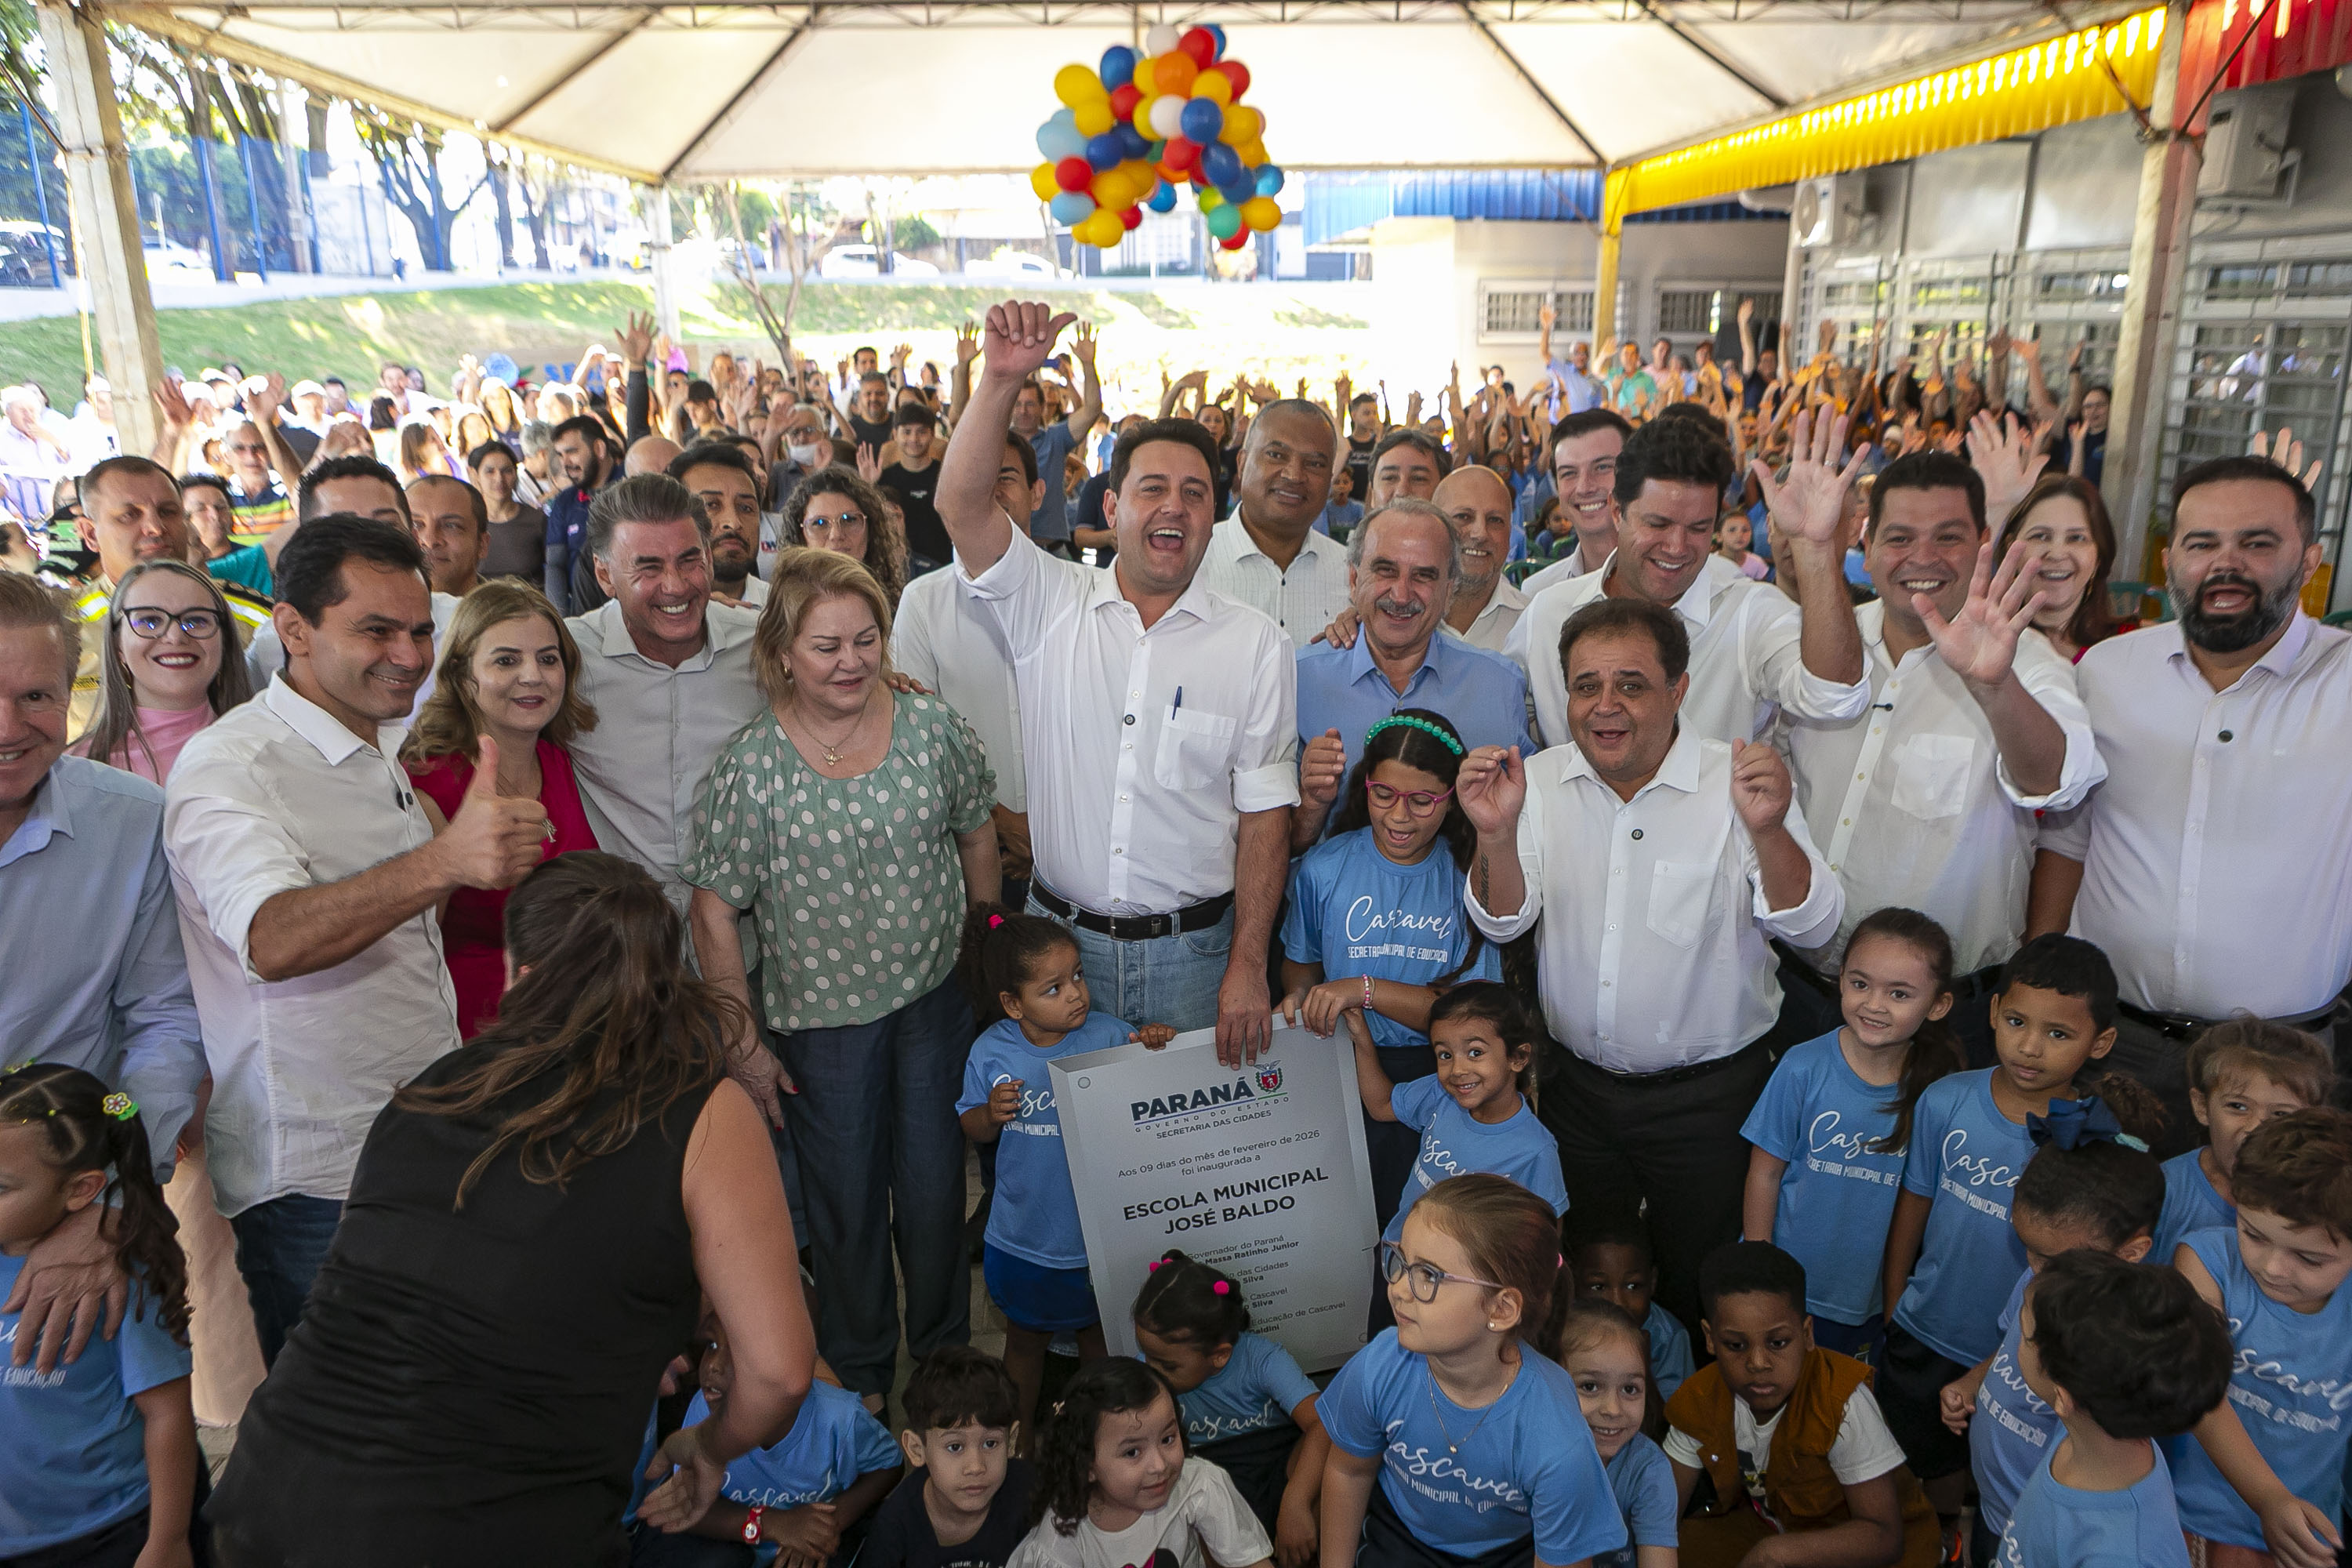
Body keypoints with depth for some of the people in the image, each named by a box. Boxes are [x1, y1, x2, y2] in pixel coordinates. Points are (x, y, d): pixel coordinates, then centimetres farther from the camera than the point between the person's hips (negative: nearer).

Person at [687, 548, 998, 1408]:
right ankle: (861, 1372, 37)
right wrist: (744, 1045, -7)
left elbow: (977, 835, 8)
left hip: (936, 999, 2)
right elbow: (715, 912, -9)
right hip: (821, 1017, -1)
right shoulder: (750, 766, -14)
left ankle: (945, 1355, 37)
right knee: (846, 1206, 13)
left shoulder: (933, 727, -7)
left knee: (935, 1191, 11)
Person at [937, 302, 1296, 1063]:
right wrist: (1002, 378, -26)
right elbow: (962, 505, -15)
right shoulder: (1050, 606, 0)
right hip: (1060, 941, 1)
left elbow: (1264, 812, -3)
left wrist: (1248, 965, -7)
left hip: (1192, 950, 0)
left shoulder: (1256, 643, -1)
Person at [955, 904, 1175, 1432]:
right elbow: (971, 1127, 0)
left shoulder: (1108, 1036, -15)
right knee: (1026, 1338, 22)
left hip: (1098, 1232, 0)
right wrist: (991, 1114, -22)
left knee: (1097, 1333, 21)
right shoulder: (991, 1053, -11)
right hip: (1023, 1236, 1)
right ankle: (1021, 1429, 45)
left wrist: (1155, 1047, -28)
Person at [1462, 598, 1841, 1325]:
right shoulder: (1539, 782, -4)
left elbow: (1812, 926, -19)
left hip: (1707, 1095, -2)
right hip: (1577, 1085, 3)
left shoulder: (1739, 783, -13)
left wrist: (1768, 830, -38)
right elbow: (1503, 923, -10)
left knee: (1699, 1288, 15)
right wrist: (1496, 835, -30)